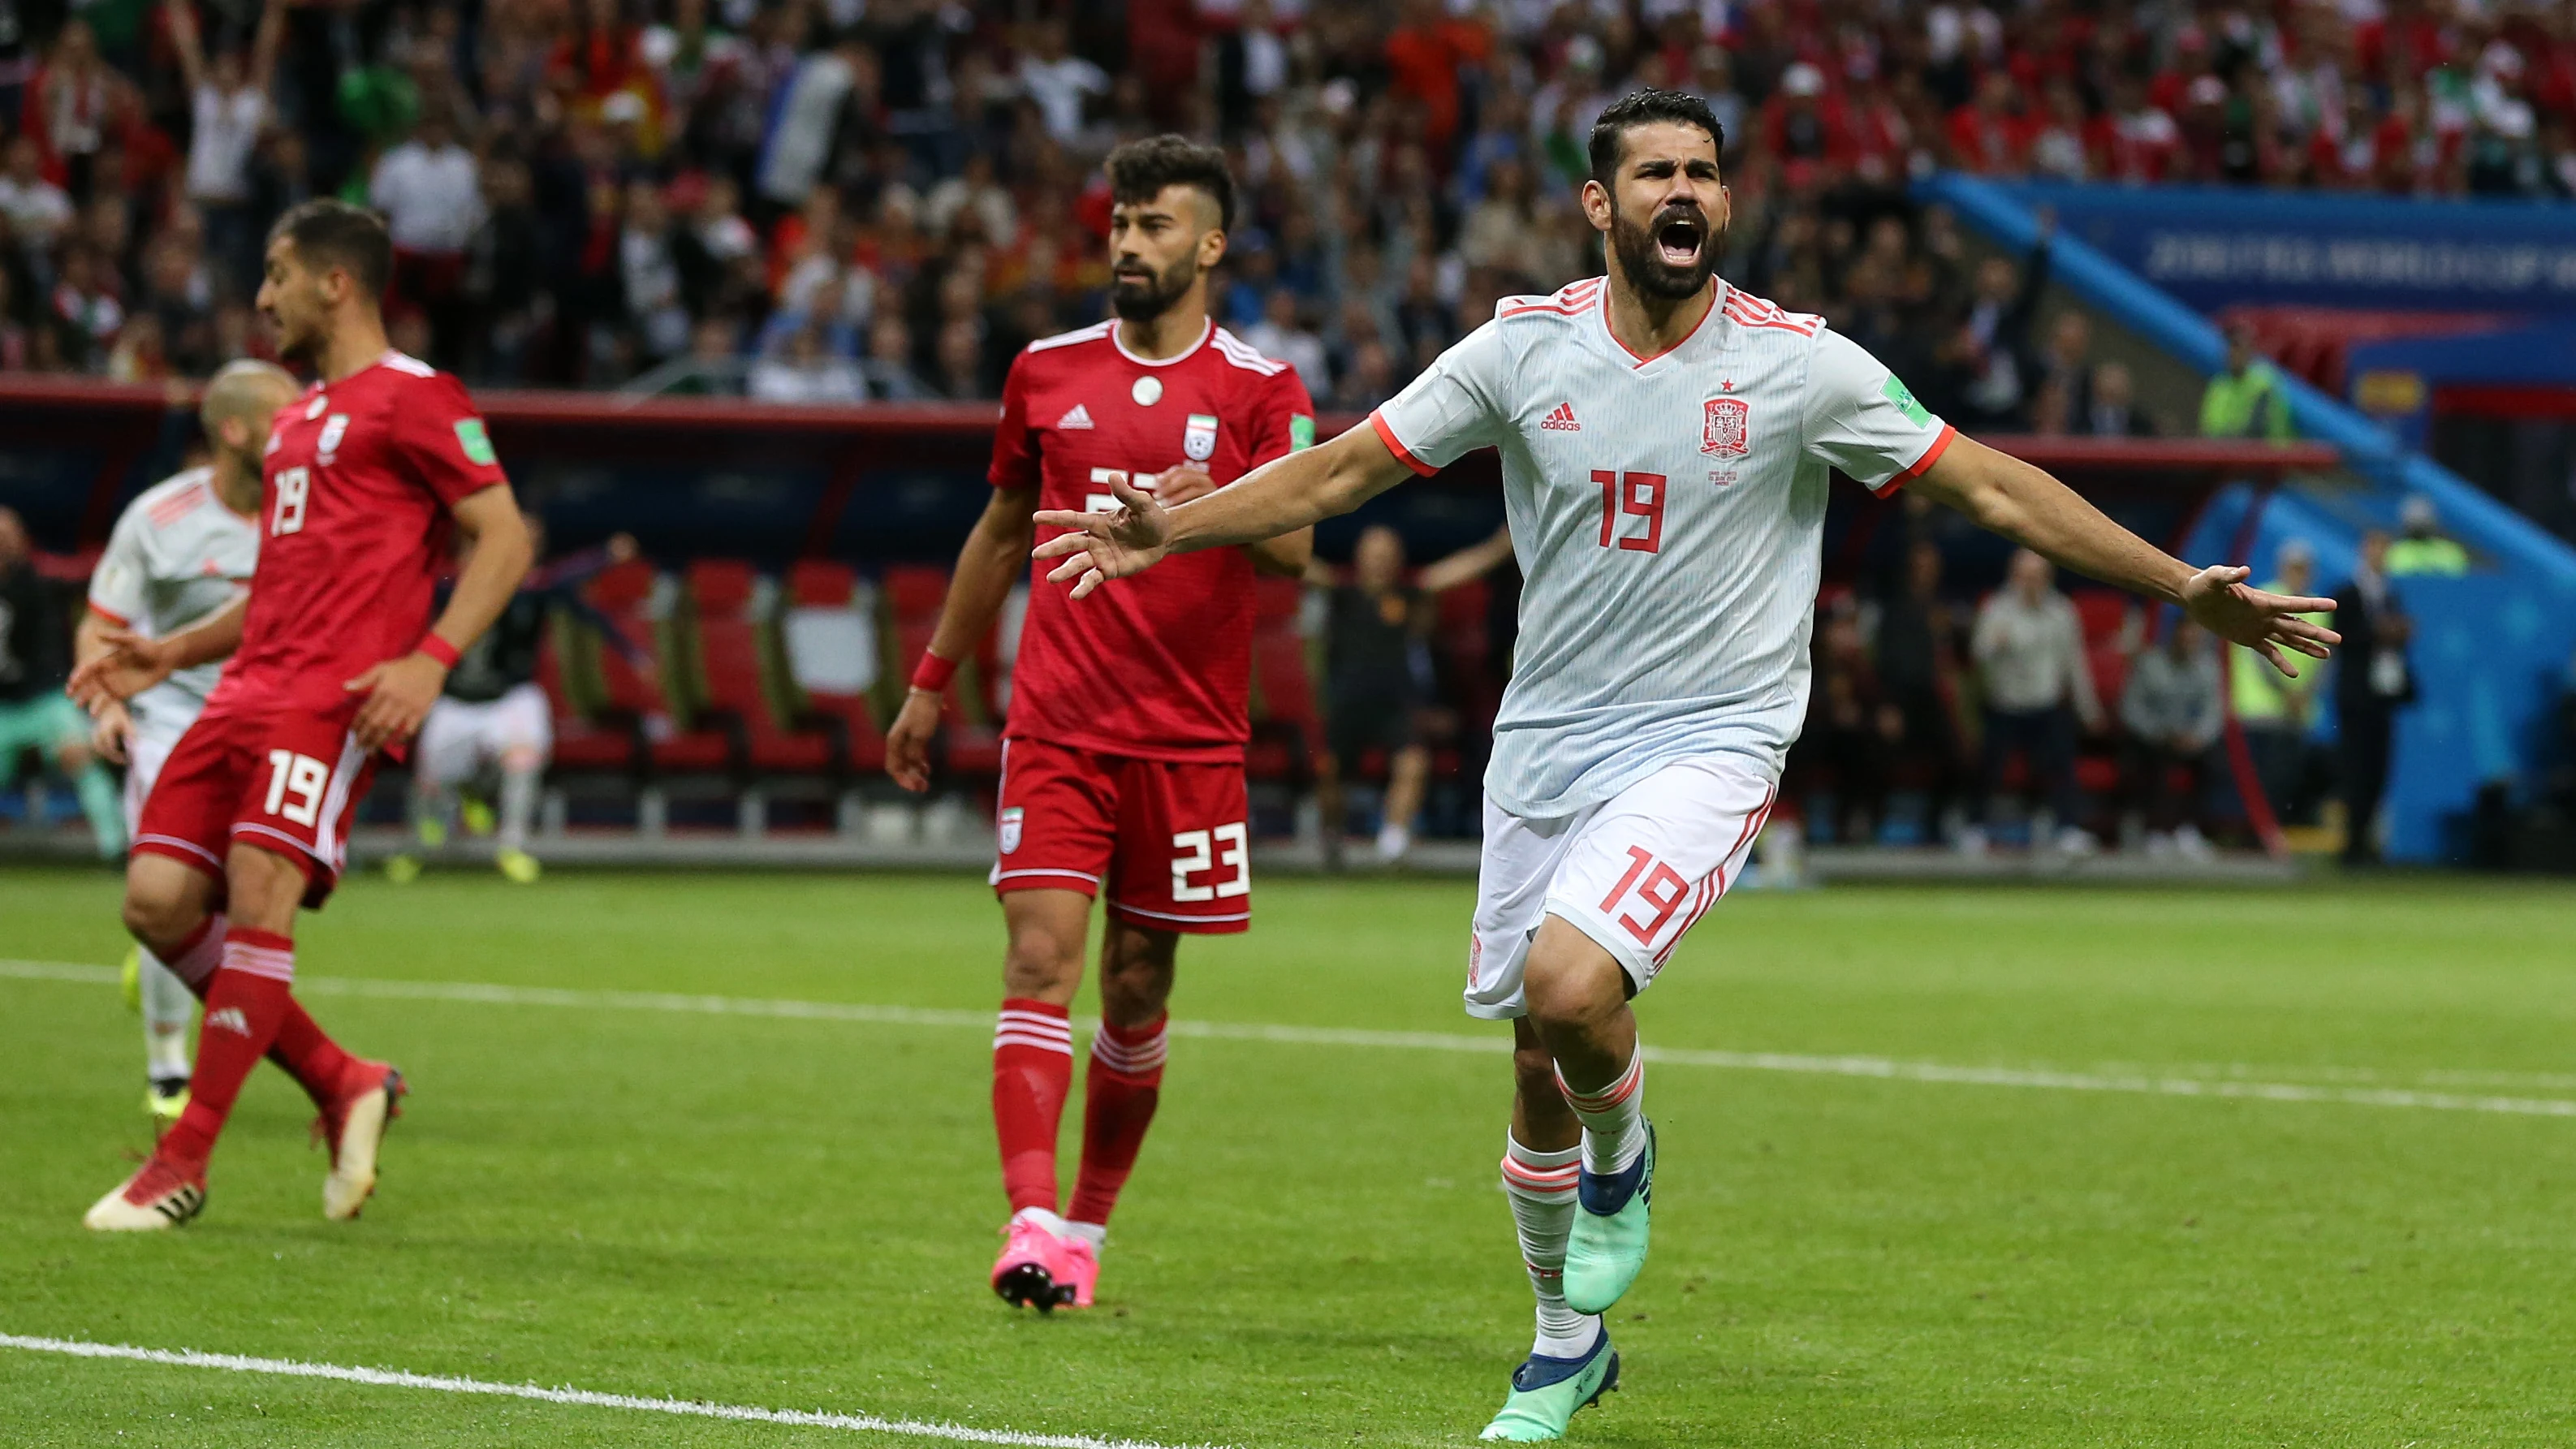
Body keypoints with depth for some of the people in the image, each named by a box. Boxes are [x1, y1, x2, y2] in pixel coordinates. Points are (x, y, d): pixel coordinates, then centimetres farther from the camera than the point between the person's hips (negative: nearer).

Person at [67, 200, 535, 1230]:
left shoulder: (412, 398, -3)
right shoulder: (300, 417, 25)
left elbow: (505, 538, -8)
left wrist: (430, 660, -20)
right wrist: (172, 653, 22)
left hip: (337, 699, -9)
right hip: (250, 688, 9)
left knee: (258, 894, -17)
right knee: (158, 901, -3)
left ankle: (183, 1163, -10)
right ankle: (342, 1085, 10)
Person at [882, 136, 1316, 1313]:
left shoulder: (1261, 390, 0)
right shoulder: (1048, 372, 9)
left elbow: (1294, 547, -12)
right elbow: (1001, 532, 21)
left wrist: (1216, 507, -34)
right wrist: (932, 684, 23)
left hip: (1190, 738, -1)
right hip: (1055, 724, 1)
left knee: (1137, 995, 6)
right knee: (1040, 961, -13)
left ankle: (1089, 1222, 20)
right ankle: (1032, 1222, -22)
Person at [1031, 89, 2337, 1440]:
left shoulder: (1801, 364, -8)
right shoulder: (1524, 347, -2)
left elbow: (1990, 485, -2)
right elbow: (1345, 466, 3)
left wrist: (2183, 585, -6)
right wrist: (1172, 531, -8)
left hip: (1711, 739, -3)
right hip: (1547, 742, 3)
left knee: (1570, 983, -27)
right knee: (1536, 1065, 8)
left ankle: (1623, 1161, 7)